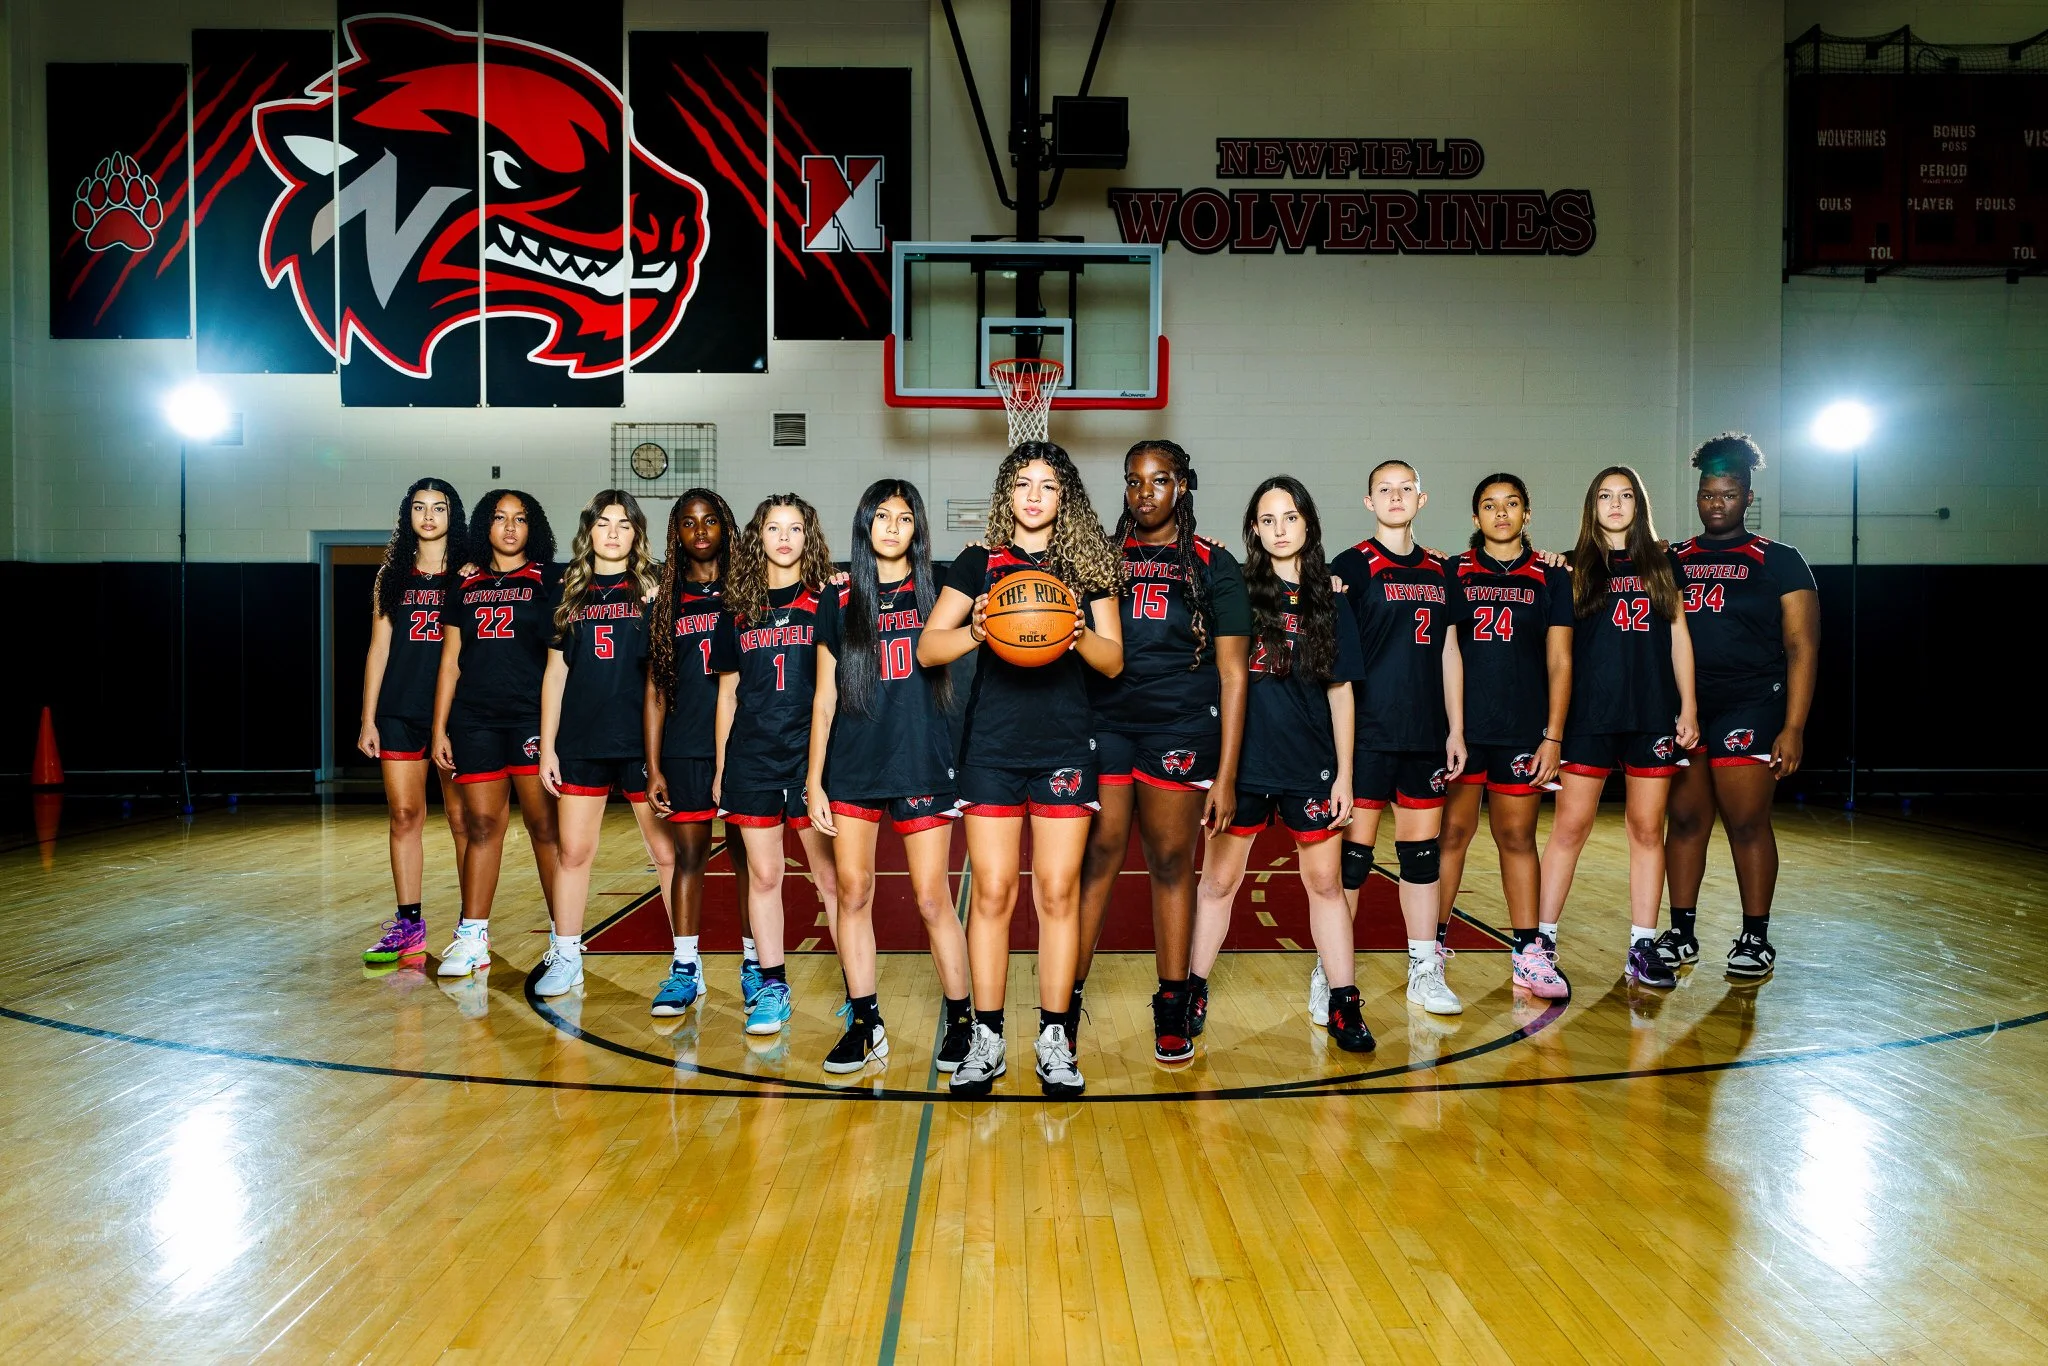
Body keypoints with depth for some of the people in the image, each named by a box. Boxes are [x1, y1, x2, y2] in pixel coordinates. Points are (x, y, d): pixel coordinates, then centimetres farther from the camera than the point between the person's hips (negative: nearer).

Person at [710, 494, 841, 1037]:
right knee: (763, 875, 7)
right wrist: (720, 766, 12)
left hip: (812, 753, -3)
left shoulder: (827, 600, 2)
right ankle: (772, 987, 17)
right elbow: (727, 692, 14)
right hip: (752, 759, 3)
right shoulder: (738, 609, 10)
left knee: (831, 877, -1)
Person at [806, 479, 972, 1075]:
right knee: (853, 893, 2)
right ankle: (864, 1023, 14)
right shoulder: (842, 601, 8)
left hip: (922, 765, -2)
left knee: (932, 899, -1)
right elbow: (825, 697, 8)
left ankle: (960, 1019, 12)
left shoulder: (934, 593, 6)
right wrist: (814, 779, 4)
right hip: (852, 768, 2)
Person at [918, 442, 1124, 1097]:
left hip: (1066, 745, 0)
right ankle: (986, 1038, 10)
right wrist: (975, 632, -17)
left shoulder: (1089, 563, 8)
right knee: (993, 891, 0)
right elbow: (927, 648, 2)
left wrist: (1079, 633, -14)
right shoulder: (980, 563, 7)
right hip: (992, 745, 0)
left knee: (1058, 891, 1)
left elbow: (1114, 660, 6)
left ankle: (1053, 1037, 11)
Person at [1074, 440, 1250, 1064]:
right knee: (1096, 859, -1)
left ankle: (1172, 1009, 17)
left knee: (1172, 864, 4)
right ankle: (1066, 1003, 8)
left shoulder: (1213, 564, 5)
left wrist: (1226, 774, -2)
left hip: (1182, 731, -1)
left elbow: (1232, 674, 3)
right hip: (1103, 725, 1)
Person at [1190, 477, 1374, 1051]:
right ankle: (1194, 993, 20)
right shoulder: (1236, 594, 0)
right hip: (1242, 761, -1)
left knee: (1326, 883, 6)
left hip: (1311, 766, 1)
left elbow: (1341, 693, 6)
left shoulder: (1329, 603, 5)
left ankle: (1343, 1005, 15)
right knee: (1218, 880, 8)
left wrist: (1344, 775, 3)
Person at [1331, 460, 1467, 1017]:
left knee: (1423, 851, 9)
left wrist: (1455, 730, 11)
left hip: (1426, 736, 5)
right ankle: (1330, 974, 6)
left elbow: (1448, 653, 16)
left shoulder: (1437, 572, 14)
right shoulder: (1352, 567, -2)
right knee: (1352, 852, -3)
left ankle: (1425, 972, 18)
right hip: (1368, 735, -5)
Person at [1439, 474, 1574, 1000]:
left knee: (1518, 838, 7)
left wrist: (1553, 737, -1)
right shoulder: (1452, 572, 6)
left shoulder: (1551, 577, 8)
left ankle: (1529, 955, 13)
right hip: (1459, 726, -1)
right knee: (1453, 833, 0)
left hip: (1523, 729, 1)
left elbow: (1559, 661, 6)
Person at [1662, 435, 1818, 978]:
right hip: (1679, 708, 3)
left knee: (1747, 824, -1)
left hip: (1748, 708, -3)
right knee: (1685, 820, 5)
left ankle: (1756, 938, 10)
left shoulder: (1779, 562, 4)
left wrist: (1793, 728, -9)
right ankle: (1681, 933, 14)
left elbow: (1802, 648, -1)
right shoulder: (1672, 561, 13)